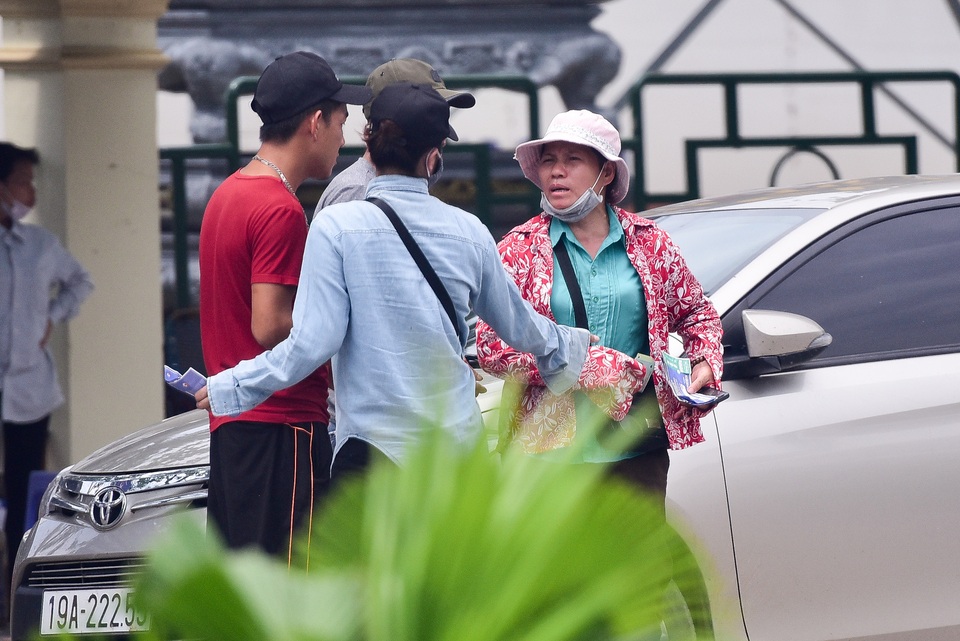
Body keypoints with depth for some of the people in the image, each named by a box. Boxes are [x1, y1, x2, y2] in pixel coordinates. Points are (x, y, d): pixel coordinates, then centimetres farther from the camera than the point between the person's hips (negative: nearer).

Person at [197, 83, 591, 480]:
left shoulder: (337, 227, -7)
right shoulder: (469, 232, 4)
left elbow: (314, 341, -11)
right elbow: (516, 323, 20)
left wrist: (231, 387, 1)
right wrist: (568, 346, 42)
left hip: (373, 444, -4)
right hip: (458, 443, 4)